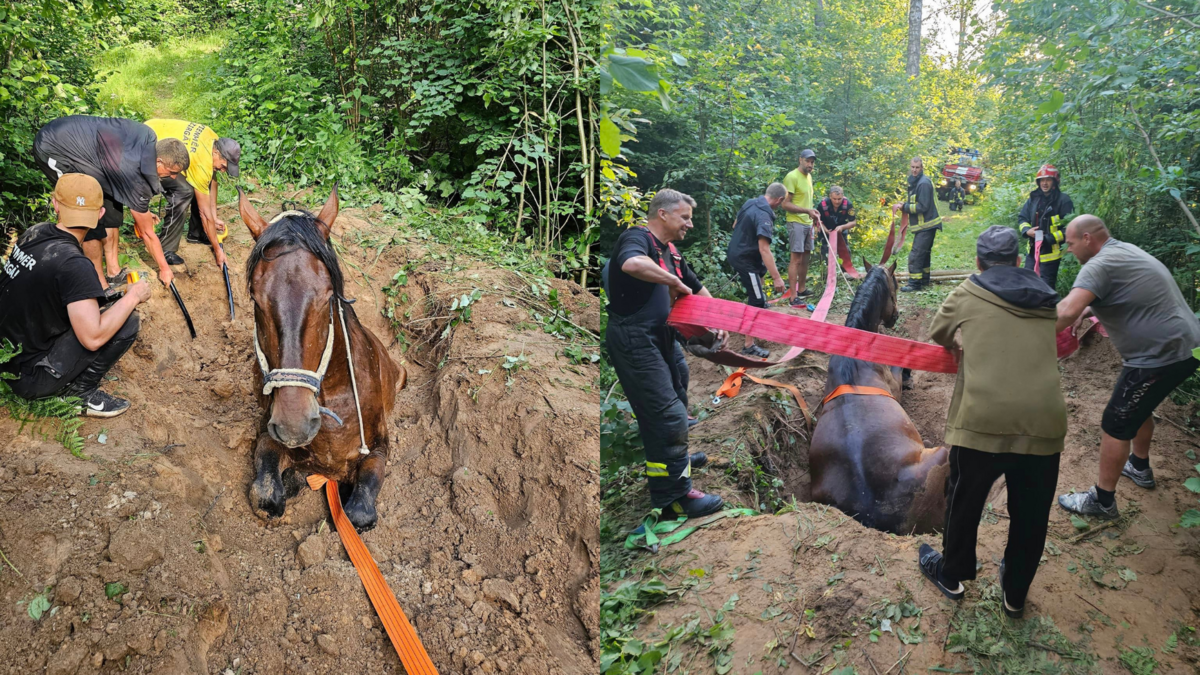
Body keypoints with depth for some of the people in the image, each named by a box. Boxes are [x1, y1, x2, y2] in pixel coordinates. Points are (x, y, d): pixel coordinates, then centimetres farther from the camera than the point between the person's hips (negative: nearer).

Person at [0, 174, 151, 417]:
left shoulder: (35, 232, -3)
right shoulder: (74, 264, -26)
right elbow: (93, 338, -28)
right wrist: (133, 296, -17)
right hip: (28, 376, -8)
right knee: (128, 322, -11)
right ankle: (80, 391, -2)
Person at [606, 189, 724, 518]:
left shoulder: (670, 252, 16)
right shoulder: (636, 238, -14)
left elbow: (698, 288, 26)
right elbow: (633, 264, -39)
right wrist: (673, 281, -27)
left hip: (661, 337, 11)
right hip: (634, 339, -10)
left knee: (676, 400, 26)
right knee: (667, 414, -9)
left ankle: (675, 457, 48)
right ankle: (674, 493, 0)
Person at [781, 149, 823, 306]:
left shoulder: (809, 176, 13)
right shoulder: (792, 177, -14)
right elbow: (786, 204, -18)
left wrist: (813, 216, 15)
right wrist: (807, 211, -23)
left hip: (807, 223, 9)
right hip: (796, 223, -9)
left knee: (805, 258, 13)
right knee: (796, 259, -10)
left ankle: (801, 289, 25)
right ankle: (794, 297, -10)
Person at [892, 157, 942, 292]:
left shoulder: (923, 183, -19)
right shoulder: (915, 181, 13)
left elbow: (923, 207, -22)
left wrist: (904, 207, -17)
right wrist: (902, 205, 1)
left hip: (926, 226, -11)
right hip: (925, 225, 11)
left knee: (915, 254, -11)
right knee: (924, 253, 20)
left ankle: (914, 283, -8)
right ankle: (924, 279, 32)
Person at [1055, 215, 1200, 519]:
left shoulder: (1100, 265, -18)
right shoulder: (1127, 252, 13)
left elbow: (1066, 312, -33)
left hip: (1160, 356, -10)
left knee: (1116, 424, -1)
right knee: (1139, 406, 29)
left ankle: (1102, 501, 9)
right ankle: (1140, 467, 47)